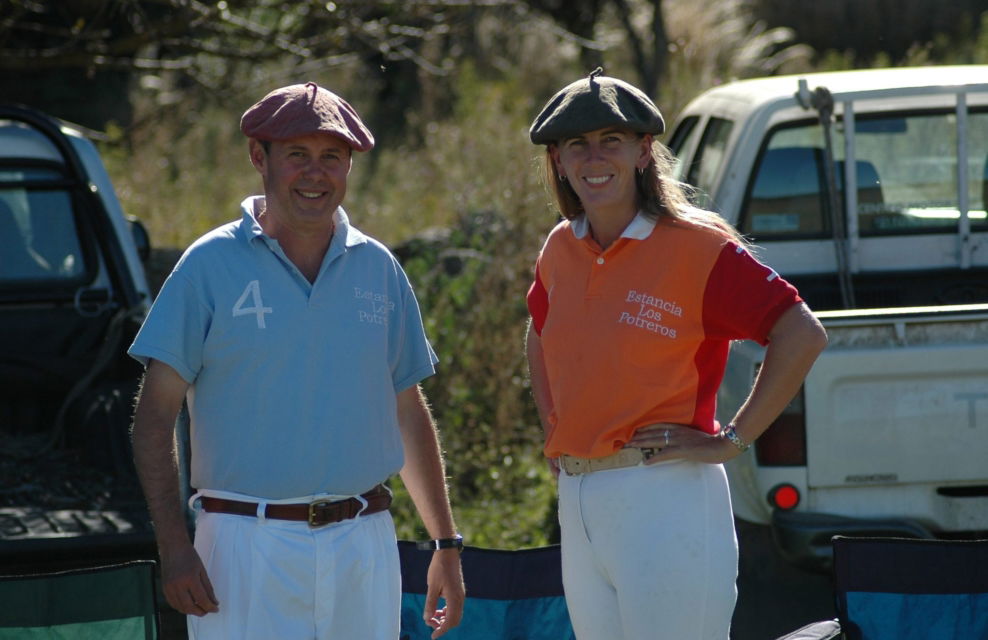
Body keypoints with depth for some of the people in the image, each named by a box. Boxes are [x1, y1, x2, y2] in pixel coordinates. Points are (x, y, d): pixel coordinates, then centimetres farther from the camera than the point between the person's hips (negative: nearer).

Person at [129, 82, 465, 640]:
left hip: (365, 546, 4)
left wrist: (446, 542, 14)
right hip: (249, 546, -4)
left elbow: (409, 412, 18)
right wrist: (174, 547, -12)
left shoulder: (378, 269, 11)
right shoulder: (211, 264, -1)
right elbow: (157, 414, -3)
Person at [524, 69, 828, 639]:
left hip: (666, 499, -7)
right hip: (577, 502, 7)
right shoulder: (561, 250, 11)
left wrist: (732, 441, -13)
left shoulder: (695, 245, -8)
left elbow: (803, 334, -12)